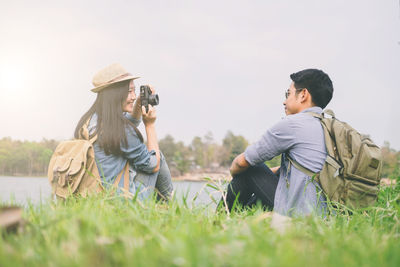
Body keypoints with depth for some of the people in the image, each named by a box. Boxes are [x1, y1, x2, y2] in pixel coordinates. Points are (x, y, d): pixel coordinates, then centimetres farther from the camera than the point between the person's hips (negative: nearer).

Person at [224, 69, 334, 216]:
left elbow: (243, 161, -1)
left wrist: (233, 169, 22)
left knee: (248, 169, 9)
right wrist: (263, 172, 35)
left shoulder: (292, 123, -9)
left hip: (299, 214, -8)